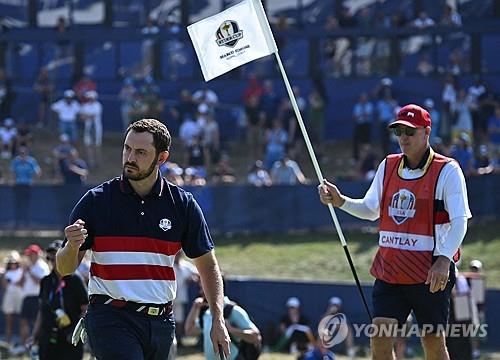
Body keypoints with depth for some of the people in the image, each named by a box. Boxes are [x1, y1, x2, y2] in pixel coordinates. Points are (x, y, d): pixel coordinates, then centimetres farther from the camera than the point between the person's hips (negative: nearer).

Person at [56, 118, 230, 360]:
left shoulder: (183, 204, 5)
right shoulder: (96, 201, 0)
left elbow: (207, 266, 13)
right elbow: (65, 268, 3)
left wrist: (218, 321, 3)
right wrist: (72, 246, -20)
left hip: (161, 322, 3)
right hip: (110, 319, -3)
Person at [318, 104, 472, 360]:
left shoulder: (447, 171, -6)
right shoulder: (388, 166, 11)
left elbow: (459, 221, -12)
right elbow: (371, 210, 17)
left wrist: (443, 260, -26)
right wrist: (341, 202, -2)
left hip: (430, 274, -5)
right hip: (389, 270, 5)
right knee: (380, 338, -8)